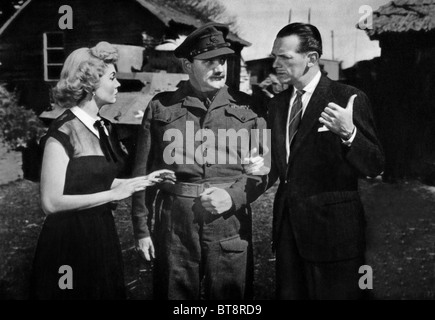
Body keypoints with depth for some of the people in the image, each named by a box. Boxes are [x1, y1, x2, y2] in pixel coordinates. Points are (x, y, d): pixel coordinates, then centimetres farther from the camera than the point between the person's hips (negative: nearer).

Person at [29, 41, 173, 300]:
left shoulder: (105, 128, 7)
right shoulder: (64, 132, -16)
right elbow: (51, 202, -20)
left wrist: (145, 180, 7)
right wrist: (114, 194, -18)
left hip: (102, 235, 8)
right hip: (69, 239, -7)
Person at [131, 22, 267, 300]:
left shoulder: (246, 107, 7)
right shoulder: (161, 107, 5)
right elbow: (143, 171, 6)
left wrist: (233, 196, -12)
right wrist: (142, 227, 4)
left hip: (230, 222, 1)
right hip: (174, 222, 0)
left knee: (230, 299, 8)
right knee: (173, 294, 8)